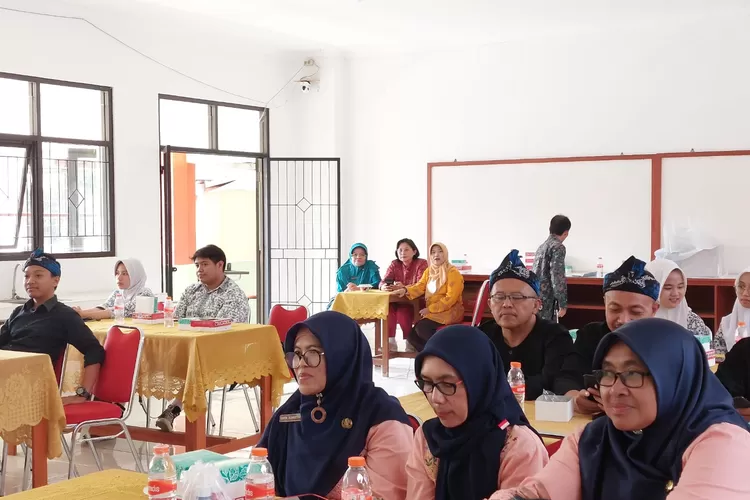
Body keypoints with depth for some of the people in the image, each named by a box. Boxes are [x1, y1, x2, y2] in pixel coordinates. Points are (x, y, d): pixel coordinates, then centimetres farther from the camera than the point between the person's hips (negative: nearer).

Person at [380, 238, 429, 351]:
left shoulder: (421, 263, -7)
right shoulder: (394, 264, 6)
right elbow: (383, 282, -5)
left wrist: (404, 287, -39)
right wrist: (384, 287, -31)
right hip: (397, 301, 4)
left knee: (402, 311, -34)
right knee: (388, 307, -30)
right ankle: (390, 342, -23)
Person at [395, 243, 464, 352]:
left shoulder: (453, 273, -9)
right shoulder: (429, 271, 15)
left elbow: (450, 298, -16)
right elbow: (420, 286, 3)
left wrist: (430, 309, -20)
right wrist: (405, 290, -19)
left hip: (449, 312, -7)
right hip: (432, 312, 7)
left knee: (421, 327, -27)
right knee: (411, 335, -8)